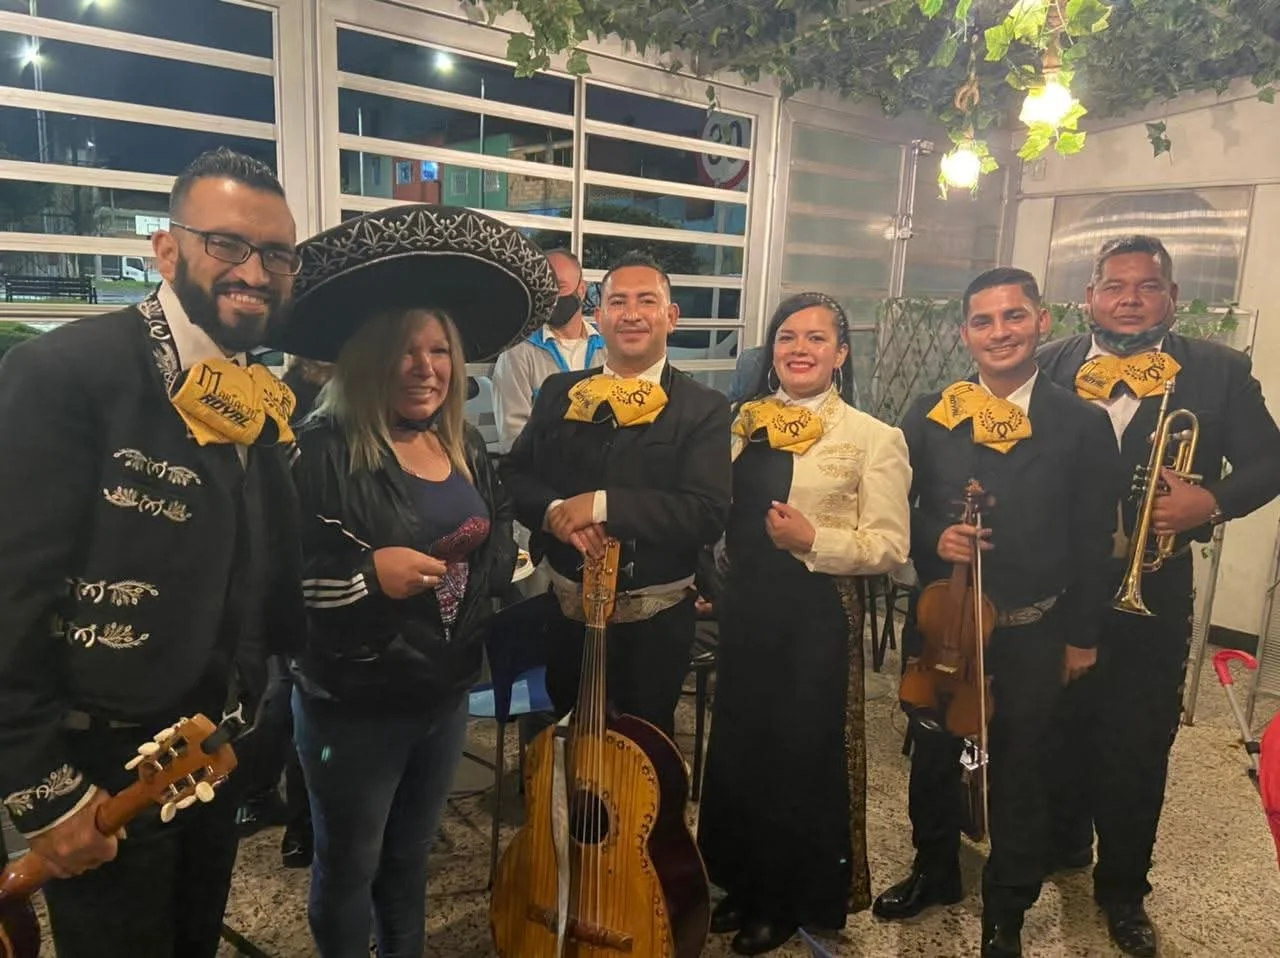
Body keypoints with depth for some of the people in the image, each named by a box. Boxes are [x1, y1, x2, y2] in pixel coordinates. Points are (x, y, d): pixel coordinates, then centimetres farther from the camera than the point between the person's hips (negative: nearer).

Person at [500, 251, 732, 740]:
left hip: (655, 620, -3)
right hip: (564, 608, 3)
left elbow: (708, 514, -20)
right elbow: (513, 475, 3)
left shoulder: (703, 408, -10)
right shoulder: (558, 392, 3)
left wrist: (603, 504, -26)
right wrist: (553, 510, -19)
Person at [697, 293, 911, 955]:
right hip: (745, 605, 5)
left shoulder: (873, 438, -7)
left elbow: (890, 547, -11)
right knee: (738, 746, 15)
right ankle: (744, 882, 39)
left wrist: (813, 540, -22)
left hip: (817, 615, -4)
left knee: (803, 754, 10)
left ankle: (795, 900, 34)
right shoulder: (744, 423, 7)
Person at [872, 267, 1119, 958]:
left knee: (1019, 770, 13)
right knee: (932, 754, 17)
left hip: (1033, 633, -1)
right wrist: (934, 539, -18)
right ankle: (934, 873, 43)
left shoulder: (1083, 424, -5)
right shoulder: (929, 414, -1)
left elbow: (1092, 540, -2)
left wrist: (1081, 635, -1)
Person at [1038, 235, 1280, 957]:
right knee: (1063, 726, 17)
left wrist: (1212, 501, -18)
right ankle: (1064, 843, 41)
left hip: (1155, 587, -1)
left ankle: (1123, 887, 29)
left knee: (1140, 743, 9)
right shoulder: (1053, 367, 0)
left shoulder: (1220, 371, -1)